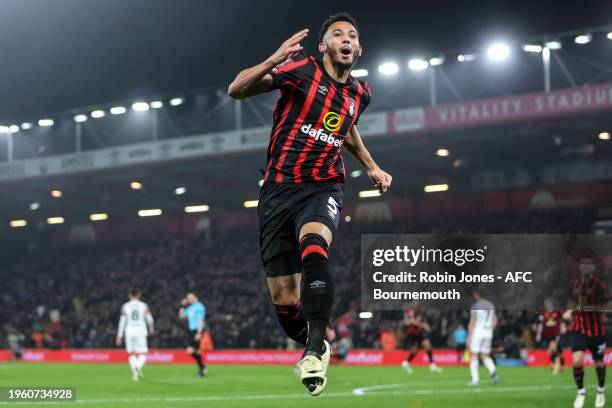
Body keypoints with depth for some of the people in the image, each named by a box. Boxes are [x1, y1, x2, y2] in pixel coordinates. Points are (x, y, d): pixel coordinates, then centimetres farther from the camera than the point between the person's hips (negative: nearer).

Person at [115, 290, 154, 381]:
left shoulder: (125, 306, 4)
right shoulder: (144, 306, 4)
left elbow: (122, 321, 2)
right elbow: (149, 319, 5)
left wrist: (119, 336, 6)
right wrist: (151, 329, 26)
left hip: (129, 332, 1)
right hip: (141, 331, -1)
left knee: (131, 354, 15)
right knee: (142, 354, -1)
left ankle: (134, 373, 8)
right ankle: (138, 366, -30)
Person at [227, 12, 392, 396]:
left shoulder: (359, 93, 10)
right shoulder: (303, 69, -6)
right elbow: (237, 89, -15)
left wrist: (372, 167, 31)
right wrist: (274, 61, -31)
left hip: (323, 189, 1)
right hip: (279, 190, -1)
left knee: (314, 247, -36)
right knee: (284, 301, -1)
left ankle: (315, 348, -32)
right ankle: (316, 348, 29)